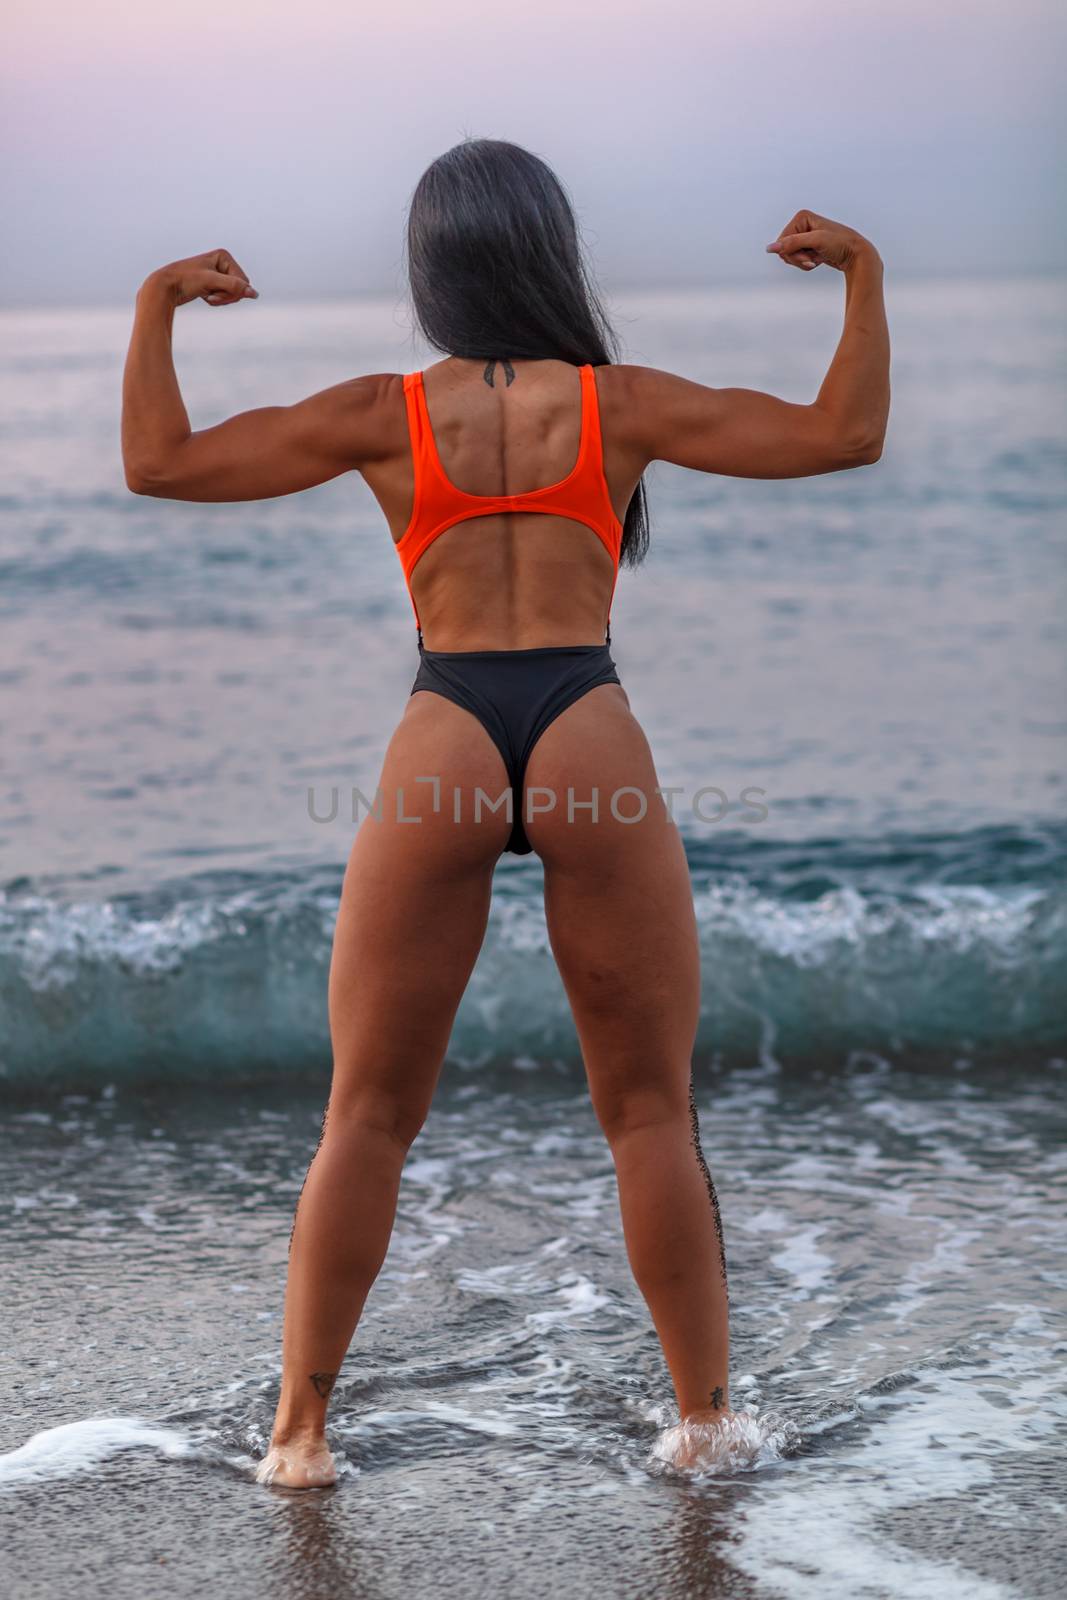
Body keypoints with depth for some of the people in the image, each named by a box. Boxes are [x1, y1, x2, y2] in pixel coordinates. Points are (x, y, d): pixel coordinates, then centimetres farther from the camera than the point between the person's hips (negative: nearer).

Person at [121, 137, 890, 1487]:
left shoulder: (386, 416, 5)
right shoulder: (621, 405, 5)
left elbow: (161, 464, 5)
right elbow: (843, 437, 5)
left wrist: (156, 305, 18)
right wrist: (861, 274, 15)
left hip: (443, 751, 0)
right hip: (591, 748, 0)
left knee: (368, 1117, 10)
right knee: (651, 1114, 11)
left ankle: (300, 1425, 12)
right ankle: (707, 1413, 16)